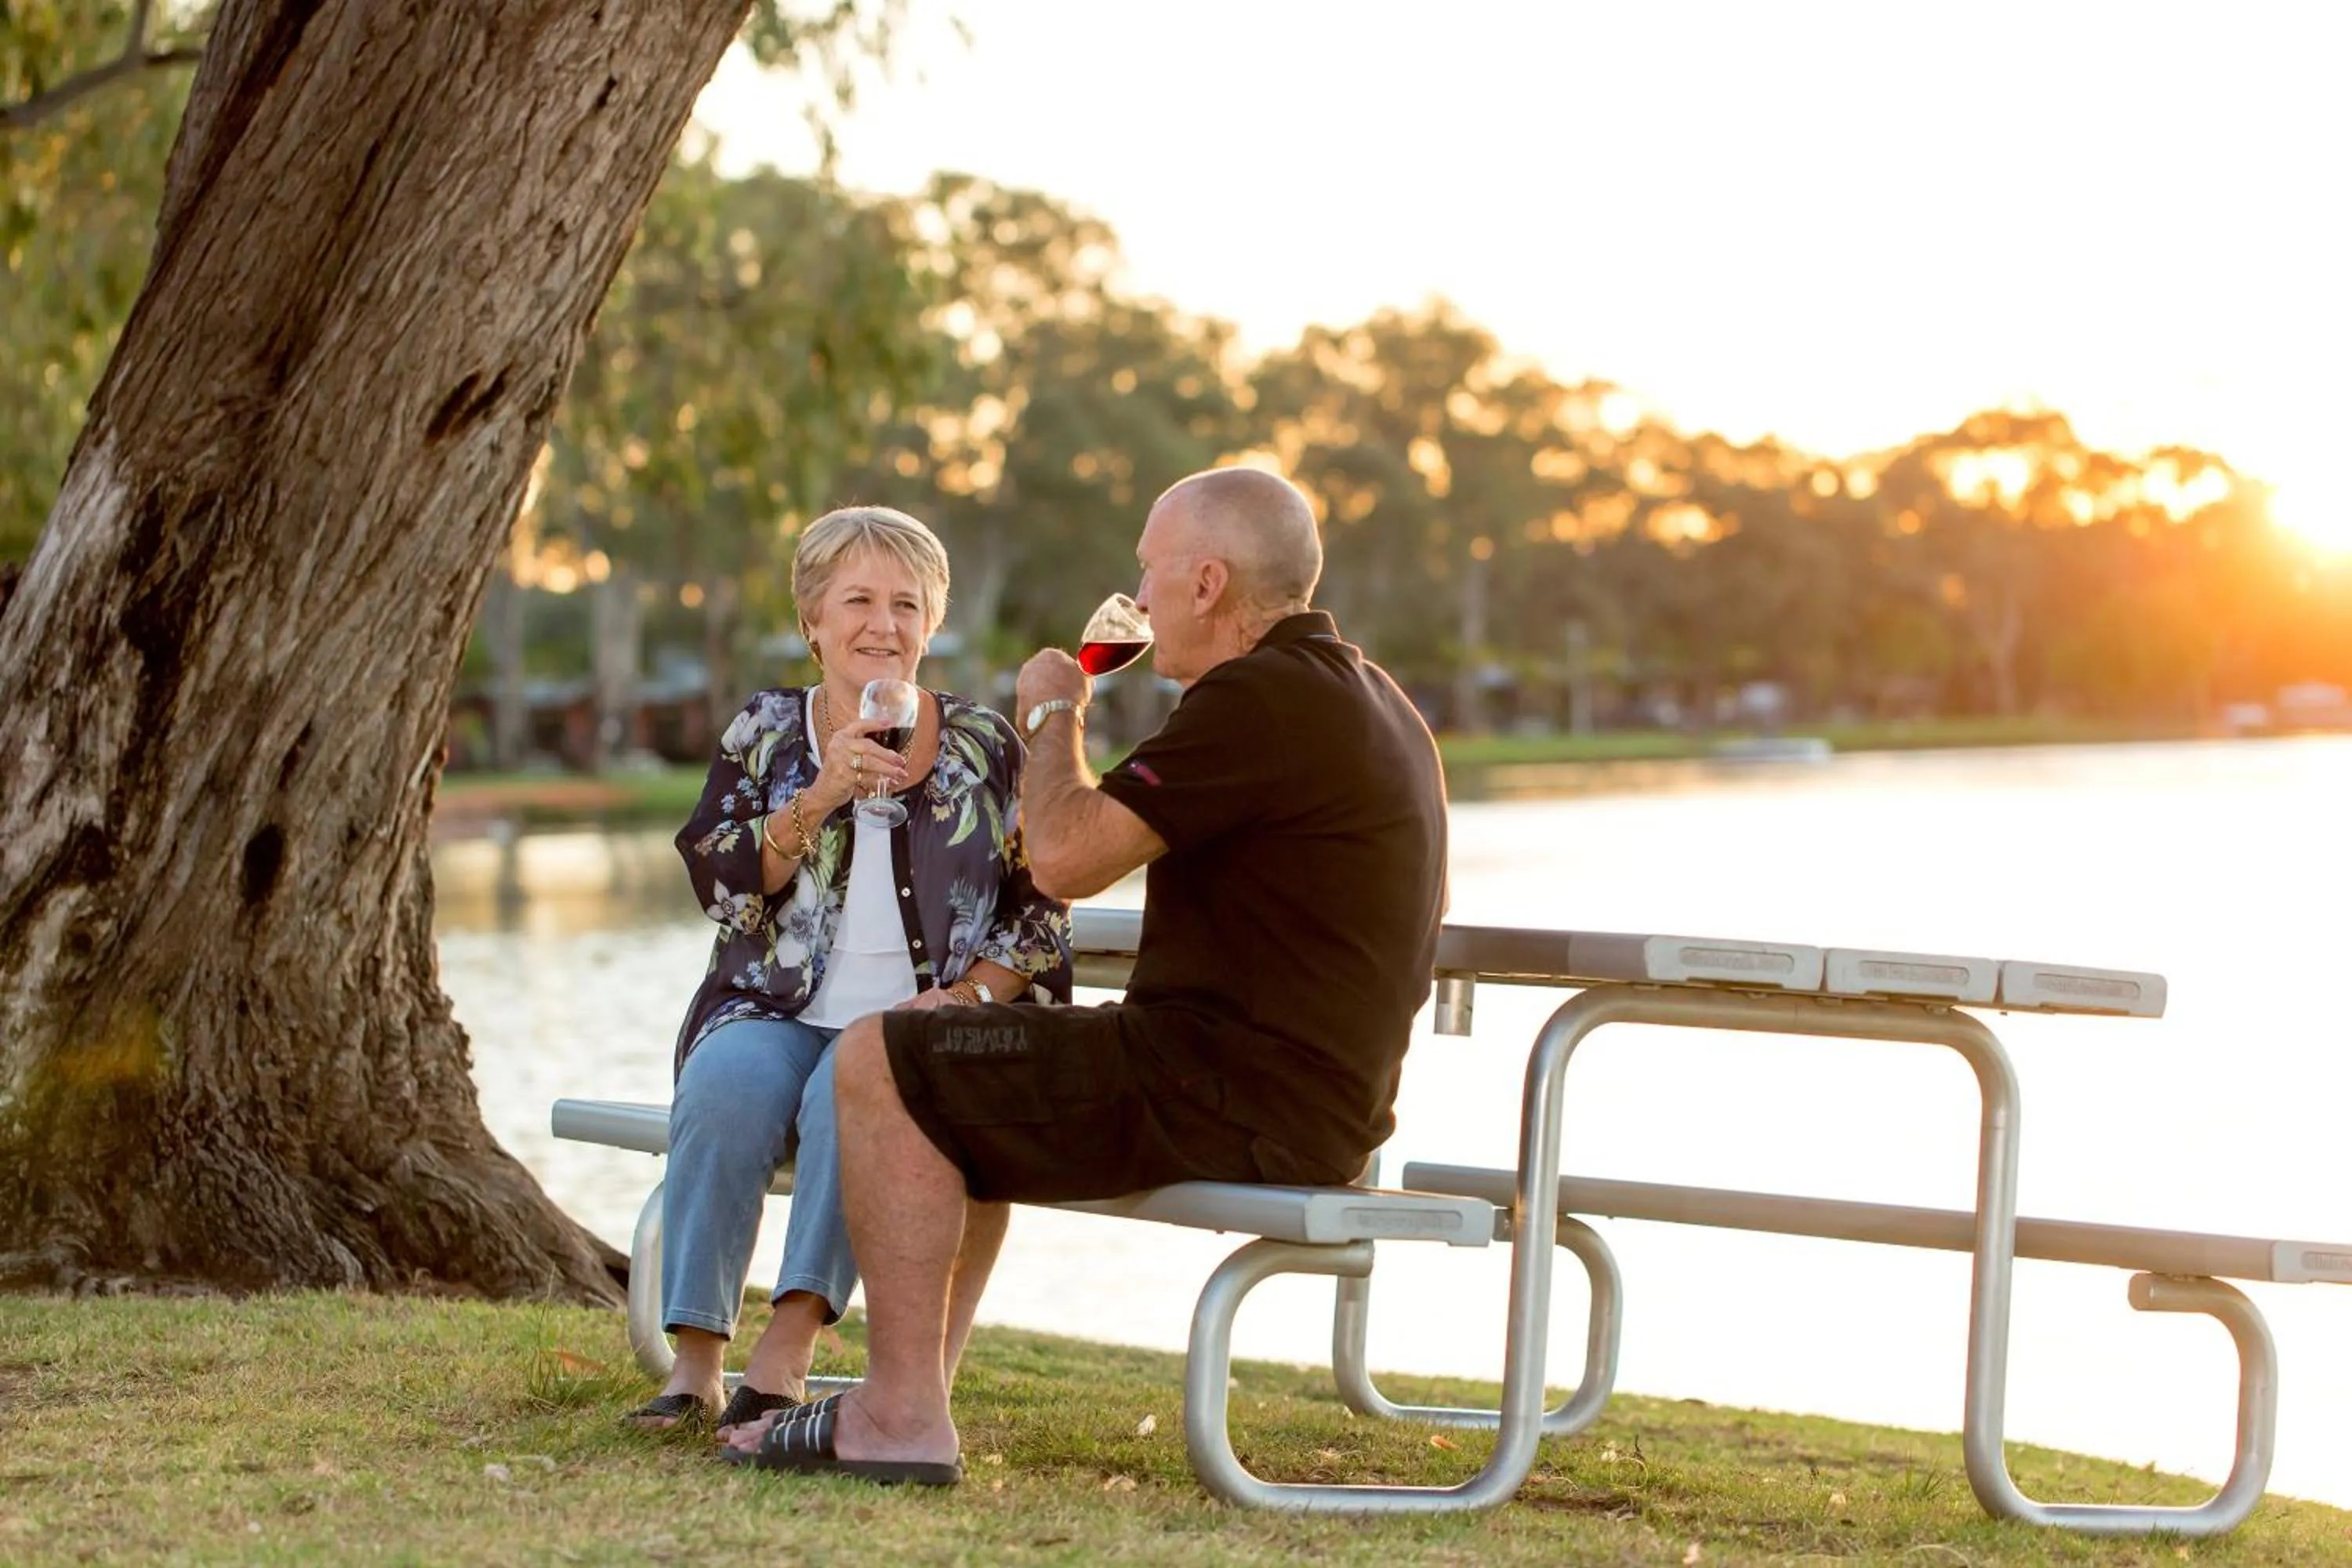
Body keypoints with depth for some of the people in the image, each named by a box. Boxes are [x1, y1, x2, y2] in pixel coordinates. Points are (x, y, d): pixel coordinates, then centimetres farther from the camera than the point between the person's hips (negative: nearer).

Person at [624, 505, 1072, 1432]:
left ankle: (787, 1351, -39)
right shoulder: (765, 734, 15)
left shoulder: (988, 751, 12)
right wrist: (819, 799, -11)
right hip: (774, 1015, 1)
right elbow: (722, 886, 2)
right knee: (728, 1083, -32)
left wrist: (967, 995, -9)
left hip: (919, 1028, -1)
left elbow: (1041, 917, 8)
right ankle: (695, 1359, -31)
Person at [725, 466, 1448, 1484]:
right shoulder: (1361, 695, 15)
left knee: (880, 1065, -8)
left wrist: (1055, 714, 0)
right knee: (958, 1079, 26)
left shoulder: (1260, 700, -18)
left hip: (1231, 1103, -11)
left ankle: (904, 1416, -7)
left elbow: (1064, 857, -19)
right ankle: (909, 1389, 25)